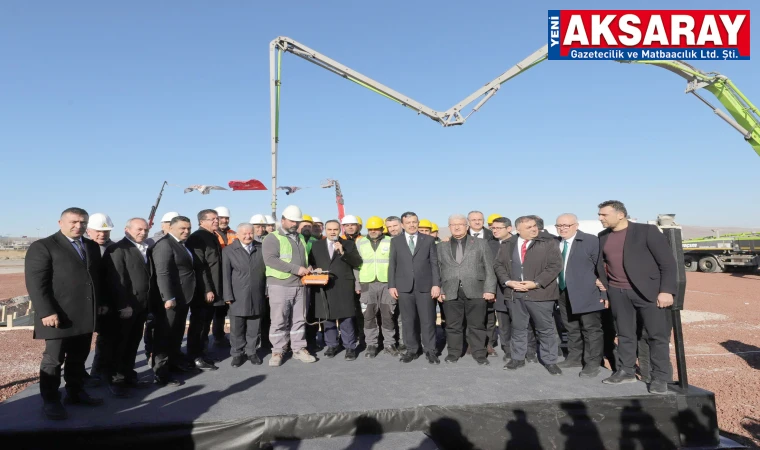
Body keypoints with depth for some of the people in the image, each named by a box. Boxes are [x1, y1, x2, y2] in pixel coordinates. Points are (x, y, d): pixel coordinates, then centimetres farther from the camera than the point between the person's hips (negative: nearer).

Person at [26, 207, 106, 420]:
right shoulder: (42, 246, -6)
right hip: (59, 315, -6)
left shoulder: (92, 246, 14)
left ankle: (75, 393, 28)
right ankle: (50, 401, 18)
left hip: (86, 314, 6)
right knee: (53, 360, 6)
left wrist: (101, 302, 10)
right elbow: (35, 282, -13)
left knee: (78, 358, 15)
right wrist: (46, 312, -19)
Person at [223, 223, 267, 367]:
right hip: (238, 296, -1)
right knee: (237, 327, 5)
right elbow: (226, 275, -3)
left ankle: (251, 352, 23)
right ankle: (237, 353, 19)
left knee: (254, 327, 9)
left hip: (257, 296, 2)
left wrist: (267, 290, 3)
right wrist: (228, 296, -8)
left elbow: (267, 270, 7)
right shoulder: (228, 250, 2)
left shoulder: (261, 248, 7)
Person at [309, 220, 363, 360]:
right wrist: (315, 269, -6)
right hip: (324, 287, 3)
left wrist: (343, 253, -14)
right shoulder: (317, 245, 14)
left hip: (343, 287, -2)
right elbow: (310, 262, 16)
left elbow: (357, 263, -2)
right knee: (327, 318, 7)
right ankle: (332, 345, 20)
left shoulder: (349, 244, 7)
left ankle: (350, 347, 6)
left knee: (346, 318, -3)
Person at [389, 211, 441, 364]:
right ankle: (412, 350, 18)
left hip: (425, 286, -1)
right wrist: (391, 285, 0)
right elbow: (392, 265, 7)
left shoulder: (428, 240, 7)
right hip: (404, 287, 1)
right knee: (408, 321, 6)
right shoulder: (396, 241, 8)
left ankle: (430, 350, 14)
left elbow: (434, 263, 3)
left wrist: (436, 284, -5)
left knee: (428, 320, 3)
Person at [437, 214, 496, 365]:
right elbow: (438, 271, 11)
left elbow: (489, 268, 3)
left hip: (476, 291, -1)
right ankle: (454, 353, 19)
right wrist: (439, 290, 2)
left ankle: (480, 354, 16)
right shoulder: (442, 247, 14)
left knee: (477, 325, 5)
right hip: (451, 293, 2)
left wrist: (489, 289, -5)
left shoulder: (480, 244, 9)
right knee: (453, 325, 6)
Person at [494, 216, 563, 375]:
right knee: (518, 328, 13)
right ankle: (518, 358, 26)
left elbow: (555, 265, -10)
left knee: (546, 329, 6)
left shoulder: (548, 243, -4)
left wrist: (536, 283, -15)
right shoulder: (508, 245, 7)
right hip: (515, 293, 3)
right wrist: (508, 281, -7)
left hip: (540, 293, -3)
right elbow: (499, 265, 9)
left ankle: (550, 361, 19)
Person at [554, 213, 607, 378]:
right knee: (571, 328, 17)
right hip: (564, 293, 6)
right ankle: (575, 358, 30)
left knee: (591, 329, 2)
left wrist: (603, 293, -12)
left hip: (586, 293, -6)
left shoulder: (591, 241, -9)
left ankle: (593, 363, 12)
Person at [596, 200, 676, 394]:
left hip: (648, 291, -4)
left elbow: (668, 262, -8)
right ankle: (626, 372, 22)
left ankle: (660, 378, 11)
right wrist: (604, 291, 11)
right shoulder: (602, 237, 8)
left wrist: (666, 291, -14)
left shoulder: (647, 231, -8)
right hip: (618, 293, 5)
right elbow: (601, 265, 15)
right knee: (624, 334, 11)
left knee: (658, 335, 1)